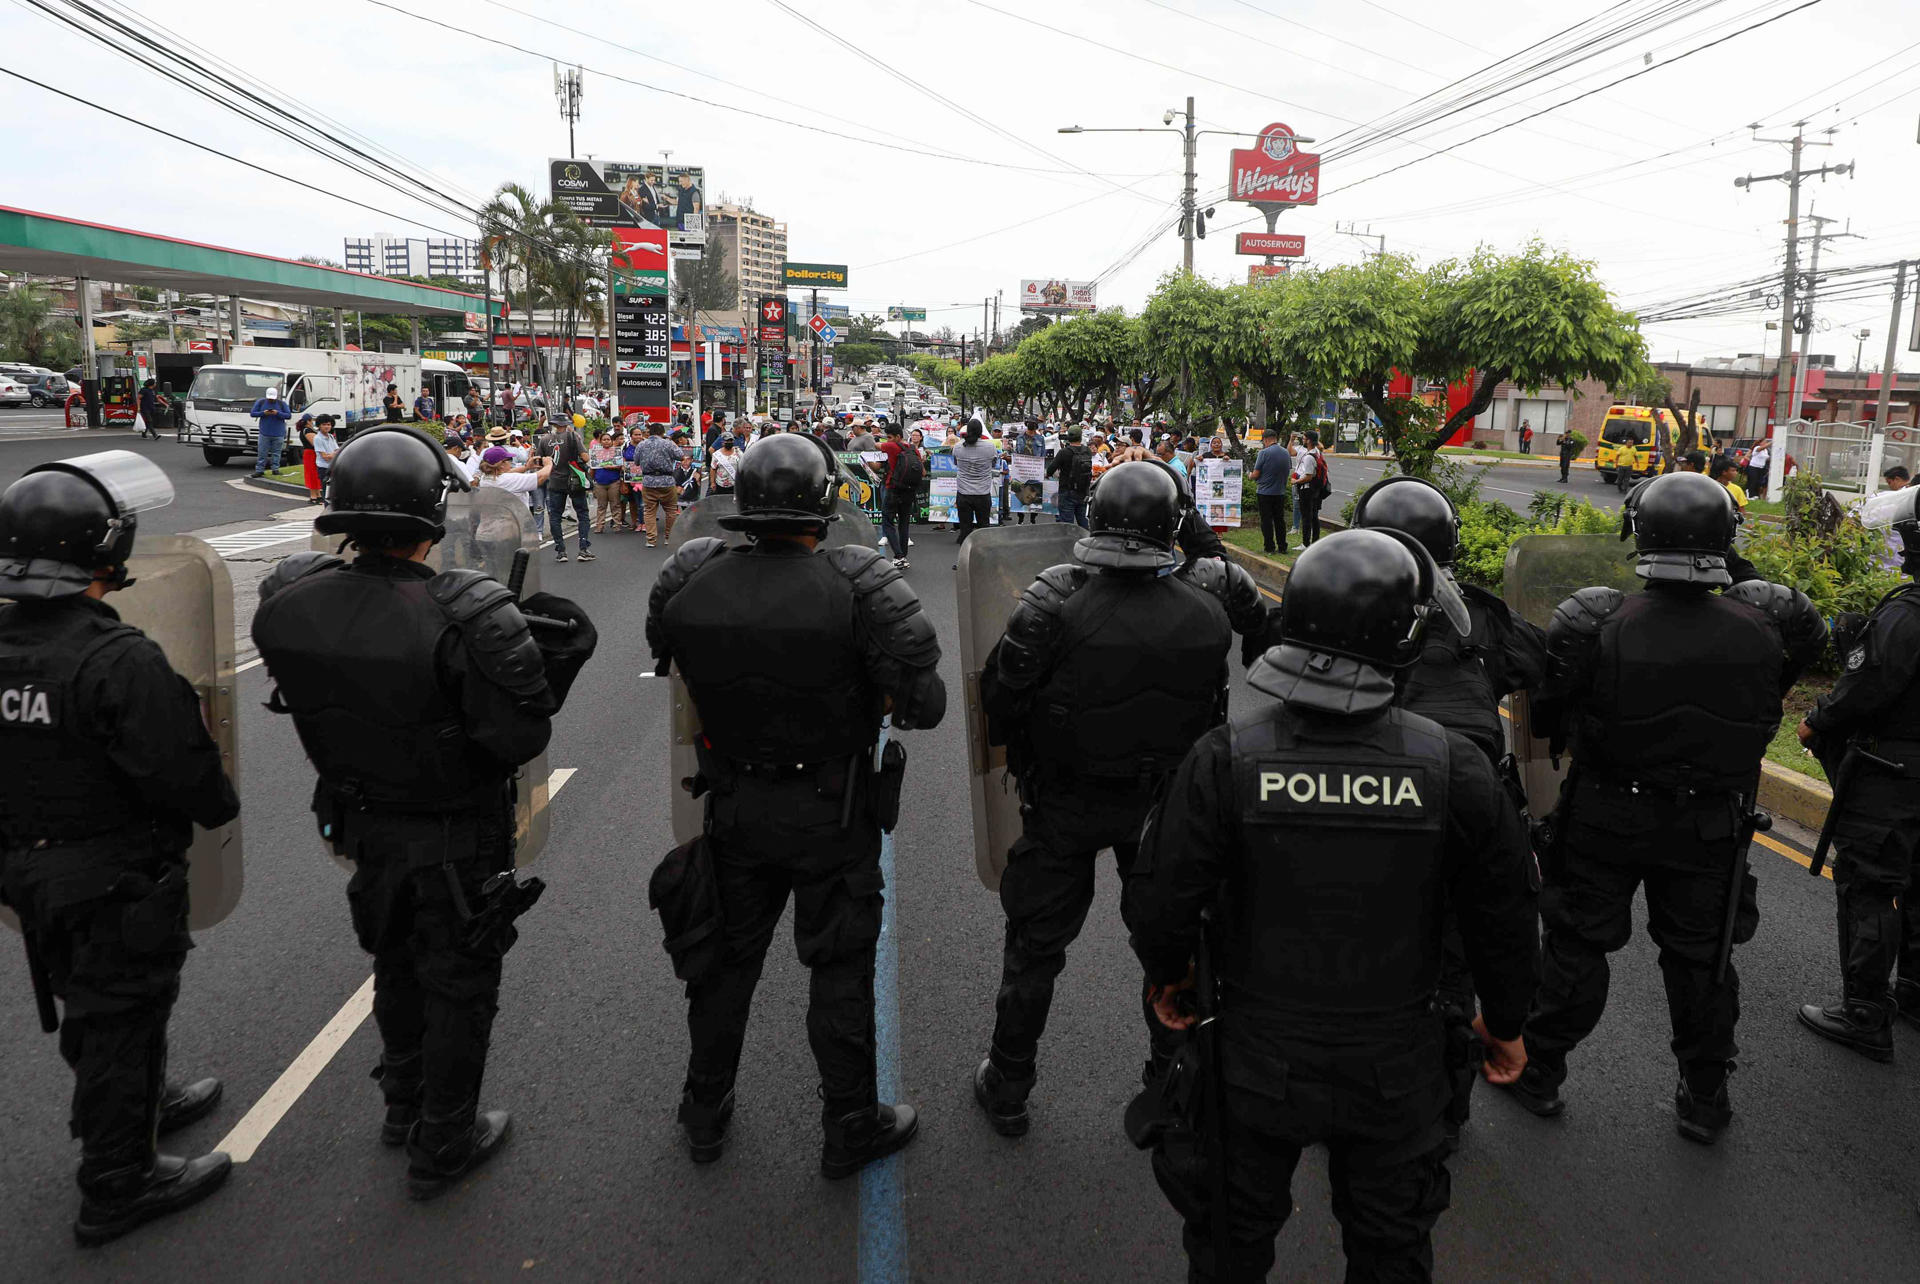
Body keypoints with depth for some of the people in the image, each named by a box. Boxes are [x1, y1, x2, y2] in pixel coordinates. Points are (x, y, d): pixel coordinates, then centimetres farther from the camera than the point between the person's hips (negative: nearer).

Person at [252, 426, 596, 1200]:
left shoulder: (289, 603, -14)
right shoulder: (467, 619, -31)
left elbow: (324, 691, 0)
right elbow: (519, 739, -27)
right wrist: (554, 658, -13)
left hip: (363, 825, 5)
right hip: (458, 842, -5)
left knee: (397, 967, 27)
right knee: (459, 987, 15)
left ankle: (404, 1108, 48)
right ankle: (442, 1148, 30)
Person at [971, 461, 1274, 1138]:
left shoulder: (1054, 601, -23)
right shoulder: (1208, 602, -15)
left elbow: (1000, 696, -18)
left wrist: (1020, 750, 2)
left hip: (1066, 807, -2)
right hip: (1167, 802, 2)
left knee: (1035, 942, 15)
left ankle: (1007, 1088, 29)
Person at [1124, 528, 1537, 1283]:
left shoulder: (1228, 758, -20)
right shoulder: (1449, 764, -16)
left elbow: (1160, 901, -15)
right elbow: (1504, 910, -5)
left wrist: (1166, 974, 7)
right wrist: (1506, 1022, 13)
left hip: (1258, 1059, -1)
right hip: (1394, 1070, 1)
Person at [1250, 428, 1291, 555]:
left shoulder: (1264, 453, -14)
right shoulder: (1286, 453, 5)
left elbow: (1256, 474, -14)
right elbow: (1289, 473, 14)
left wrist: (1252, 476, 8)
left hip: (1265, 492, -5)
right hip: (1281, 492, 5)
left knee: (1266, 521, 1)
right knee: (1280, 520, 13)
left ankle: (1270, 548, 2)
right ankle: (1282, 547, 17)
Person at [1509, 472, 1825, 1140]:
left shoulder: (1596, 626, -23)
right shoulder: (1759, 626, -16)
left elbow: (1546, 718, -13)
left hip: (1606, 820, -2)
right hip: (1710, 831, 2)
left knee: (1577, 945, 14)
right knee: (1701, 957, 19)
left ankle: (1539, 1072, 29)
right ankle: (1705, 1099, 33)